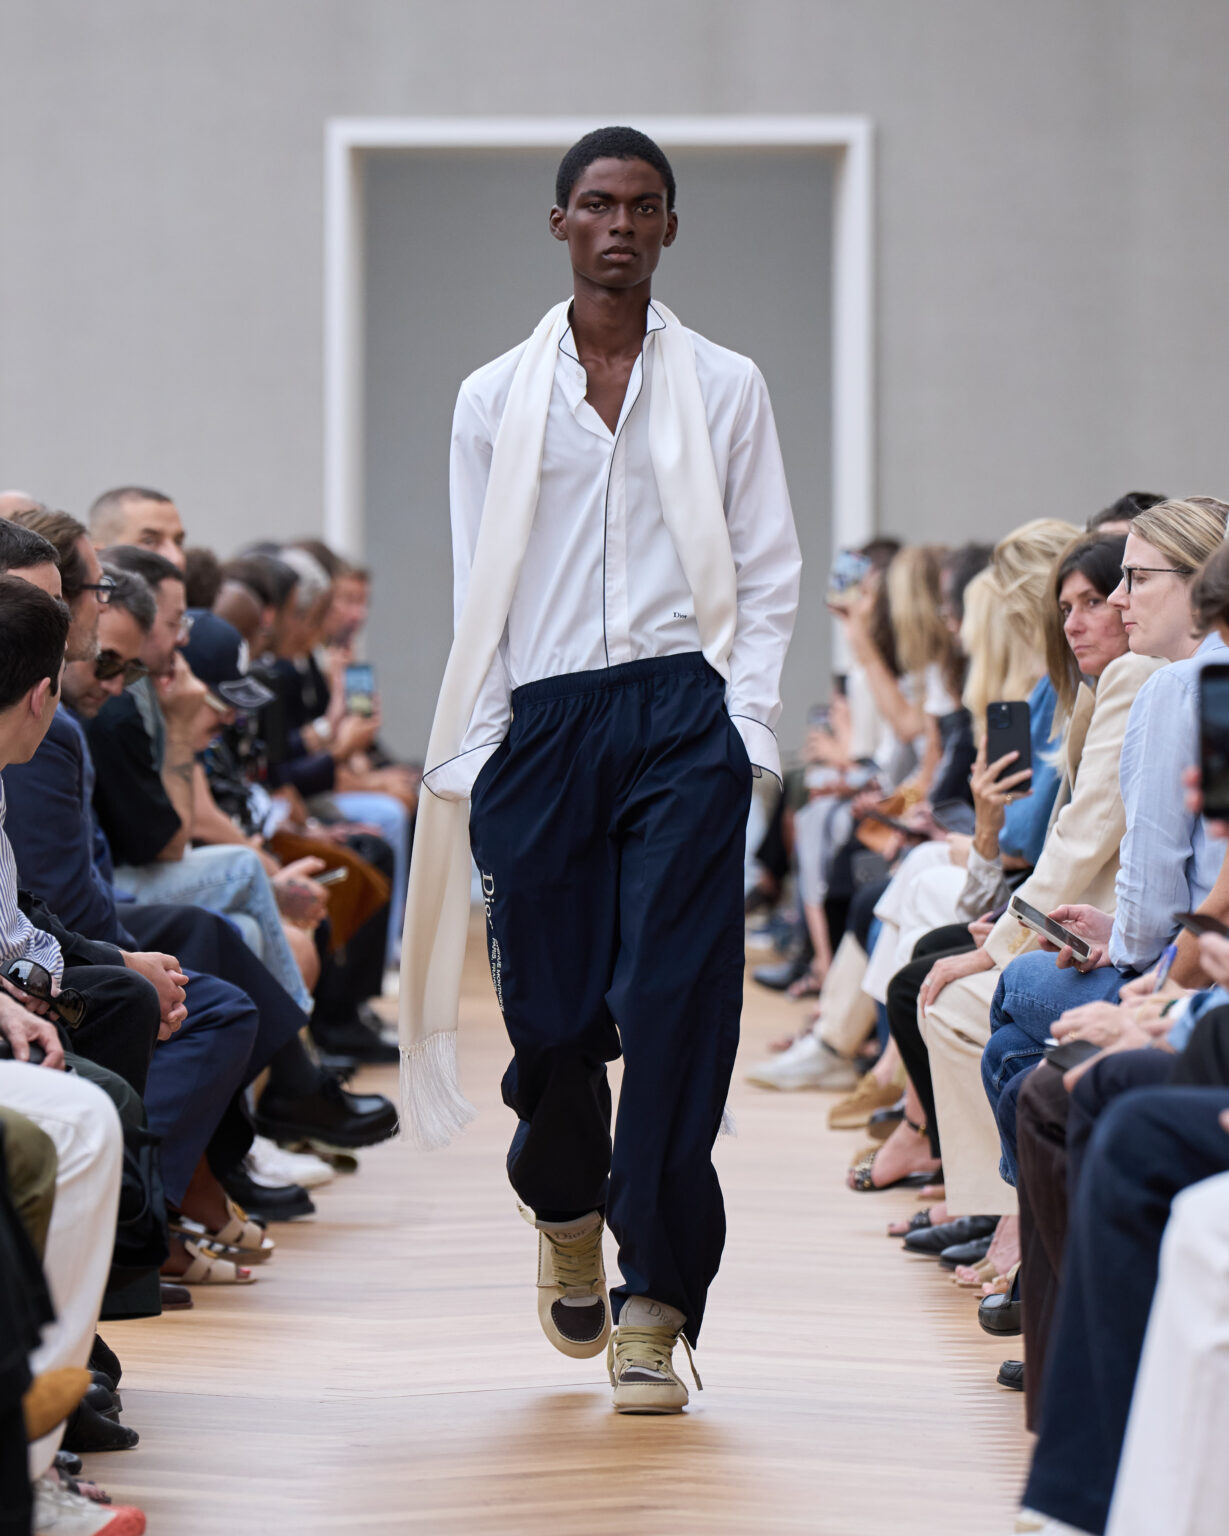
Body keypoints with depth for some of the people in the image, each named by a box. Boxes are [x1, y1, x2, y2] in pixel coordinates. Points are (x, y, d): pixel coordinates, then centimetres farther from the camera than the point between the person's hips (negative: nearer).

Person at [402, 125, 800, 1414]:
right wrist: (475, 757, 3)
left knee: (672, 1008, -9)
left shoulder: (724, 388, 11)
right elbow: (477, 594, 12)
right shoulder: (496, 398, 12)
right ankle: (567, 1209, 33)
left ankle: (654, 1305, -5)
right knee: (549, 1009, 1)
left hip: (681, 710, -1)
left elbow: (767, 575, 10)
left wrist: (744, 727, -3)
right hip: (540, 720, 1)